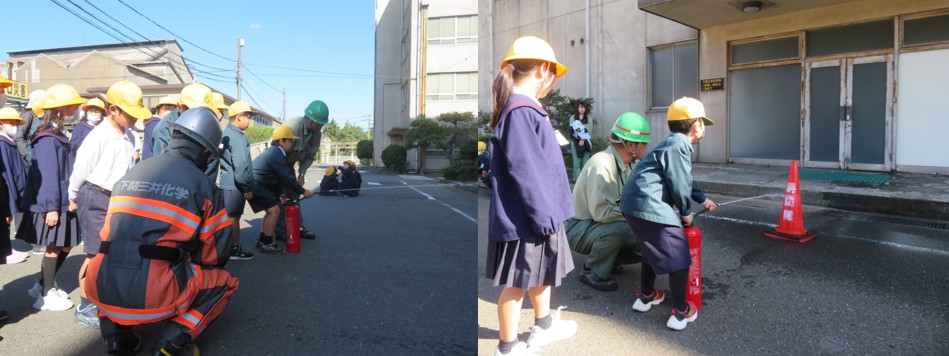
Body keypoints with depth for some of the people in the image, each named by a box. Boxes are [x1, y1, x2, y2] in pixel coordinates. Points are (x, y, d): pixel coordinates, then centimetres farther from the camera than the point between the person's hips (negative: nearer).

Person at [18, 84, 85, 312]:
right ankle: (46, 295, 15)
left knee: (63, 246, 15)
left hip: (61, 203, 9)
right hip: (50, 205, -9)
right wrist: (51, 207, -23)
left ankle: (43, 285, 30)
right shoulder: (48, 139, -18)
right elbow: (47, 175, -21)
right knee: (54, 247, 2)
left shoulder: (57, 136, 12)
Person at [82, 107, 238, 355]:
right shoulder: (202, 186, 0)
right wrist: (187, 260, 27)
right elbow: (216, 254, 4)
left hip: (103, 288, 5)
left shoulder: (131, 173, 16)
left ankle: (115, 331, 19)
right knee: (224, 281, 18)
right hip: (154, 294, -5)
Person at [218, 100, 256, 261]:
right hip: (235, 185, -9)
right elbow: (241, 165, -22)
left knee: (230, 217, 15)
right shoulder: (237, 137, -18)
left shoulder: (227, 133, 12)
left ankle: (233, 247, 24)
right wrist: (247, 187, -15)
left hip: (227, 183, 9)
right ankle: (234, 250, 9)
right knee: (233, 217, 0)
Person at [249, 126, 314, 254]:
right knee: (274, 210, -13)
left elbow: (278, 176, 18)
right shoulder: (276, 154, -18)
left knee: (271, 210, 15)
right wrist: (302, 191, -11)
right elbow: (287, 177, -19)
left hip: (255, 185, 11)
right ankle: (267, 244, -7)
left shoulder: (273, 152, 15)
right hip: (256, 186, -11)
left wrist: (278, 193, 15)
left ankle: (262, 241, 22)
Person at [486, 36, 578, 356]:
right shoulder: (521, 112, -22)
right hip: (525, 219, -10)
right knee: (518, 282, 5)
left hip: (539, 214, 10)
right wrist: (545, 218, -18)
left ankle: (543, 326, 44)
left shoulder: (525, 110, 11)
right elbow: (525, 173, -24)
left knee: (542, 272, 24)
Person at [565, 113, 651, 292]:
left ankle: (606, 258, 17)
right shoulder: (602, 164, -27)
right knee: (619, 228, -33)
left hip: (601, 225, 8)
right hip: (579, 228, -8)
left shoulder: (627, 164, 0)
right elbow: (601, 212, -33)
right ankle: (593, 272, -11)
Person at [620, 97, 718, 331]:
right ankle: (681, 312, 9)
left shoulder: (673, 142, 22)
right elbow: (680, 184, -13)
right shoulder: (678, 145, -11)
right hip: (650, 206, -10)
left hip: (634, 203, 11)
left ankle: (646, 296, 39)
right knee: (678, 256, 1)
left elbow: (685, 179, 34)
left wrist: (703, 199, 44)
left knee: (653, 250, 27)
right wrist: (686, 212, 3)